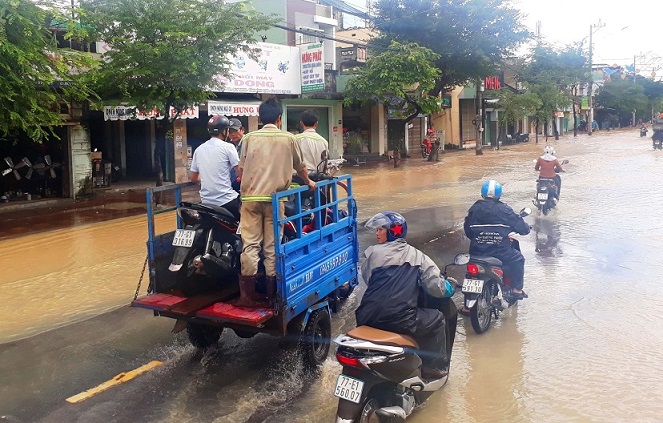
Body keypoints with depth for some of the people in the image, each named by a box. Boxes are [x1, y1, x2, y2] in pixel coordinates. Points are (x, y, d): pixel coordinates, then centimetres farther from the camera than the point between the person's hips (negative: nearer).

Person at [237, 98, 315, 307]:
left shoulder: (249, 138, 4)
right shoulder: (288, 138, 5)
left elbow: (241, 169, 9)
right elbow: (300, 167, 16)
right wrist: (308, 182, 35)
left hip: (251, 197, 0)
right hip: (275, 198, 0)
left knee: (250, 243, 2)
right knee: (272, 246, 6)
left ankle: (247, 294, 0)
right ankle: (271, 294, 13)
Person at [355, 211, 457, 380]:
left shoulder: (373, 253, 4)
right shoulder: (417, 256, 3)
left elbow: (367, 279, 12)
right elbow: (436, 288, -2)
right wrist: (450, 286, 21)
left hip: (369, 319, 2)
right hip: (401, 321, -2)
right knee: (438, 318, 22)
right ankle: (435, 369, 25)